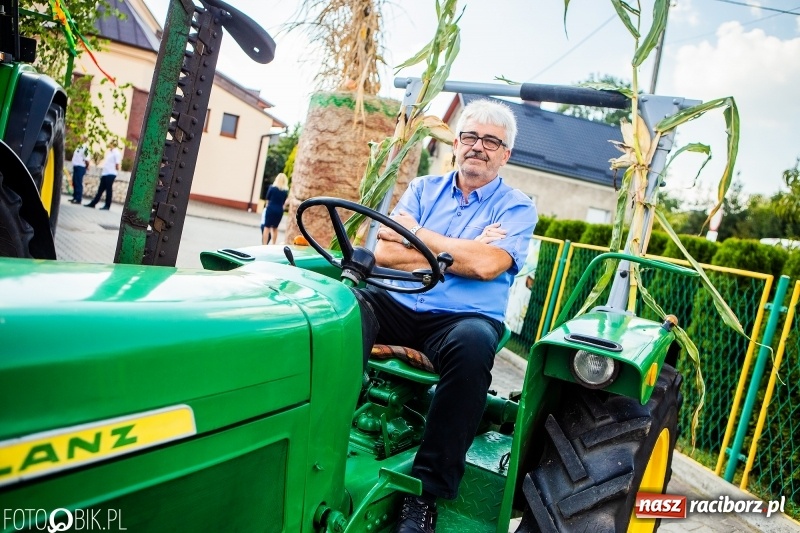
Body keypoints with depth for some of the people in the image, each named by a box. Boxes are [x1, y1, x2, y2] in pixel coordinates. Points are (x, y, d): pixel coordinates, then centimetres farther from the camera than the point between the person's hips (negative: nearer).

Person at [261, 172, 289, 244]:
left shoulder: (272, 187, -4)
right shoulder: (286, 190, 0)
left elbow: (267, 198, 6)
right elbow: (284, 201, 3)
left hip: (271, 209, -3)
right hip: (279, 210, 3)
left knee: (267, 227, 0)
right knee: (275, 228, 16)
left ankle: (264, 245, -6)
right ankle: (273, 245, 20)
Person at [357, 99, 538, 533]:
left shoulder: (516, 208, 6)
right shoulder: (423, 189, 14)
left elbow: (487, 264, -15)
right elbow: (384, 253, -1)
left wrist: (416, 233, -5)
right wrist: (462, 251, -6)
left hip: (465, 318, -2)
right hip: (398, 304, 3)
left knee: (473, 343, -37)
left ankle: (426, 490, -25)